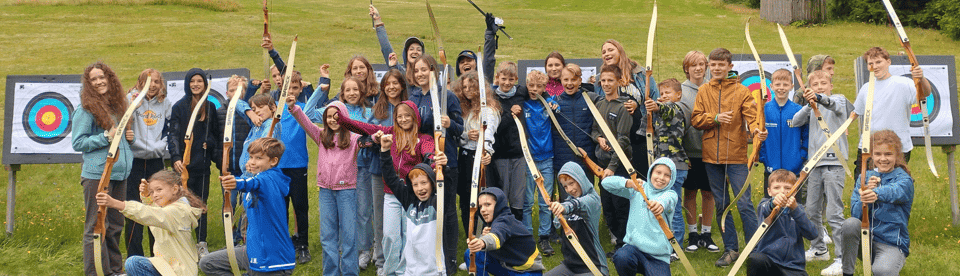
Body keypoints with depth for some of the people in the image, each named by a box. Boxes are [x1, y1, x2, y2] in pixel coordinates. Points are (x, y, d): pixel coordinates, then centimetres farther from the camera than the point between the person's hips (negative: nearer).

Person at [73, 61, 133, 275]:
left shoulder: (118, 106, 15)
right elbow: (78, 143, -10)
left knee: (115, 225, 14)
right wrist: (107, 137, -17)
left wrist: (129, 137, 5)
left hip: (120, 173, 7)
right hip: (97, 174, -7)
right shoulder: (85, 109, -6)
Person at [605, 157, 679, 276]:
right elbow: (606, 183, -1)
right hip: (634, 246, 0)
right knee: (621, 257, -32)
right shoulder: (638, 189, 7)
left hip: (659, 256, 0)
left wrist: (661, 204, -51)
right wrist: (627, 183, -22)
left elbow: (667, 199, -24)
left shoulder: (671, 194, 2)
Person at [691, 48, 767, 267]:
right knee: (721, 204, 11)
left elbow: (751, 115, -12)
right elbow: (695, 119, 3)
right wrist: (715, 118, -13)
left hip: (736, 155, -4)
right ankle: (731, 249, 21)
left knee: (744, 204, -6)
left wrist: (757, 129, -32)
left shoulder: (741, 91, -2)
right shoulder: (703, 91, 8)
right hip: (711, 155, 4)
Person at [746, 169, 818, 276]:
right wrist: (773, 203, -48)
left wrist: (795, 209, -24)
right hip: (766, 258, -2)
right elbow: (764, 210, -23)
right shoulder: (765, 204, 4)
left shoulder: (798, 209, 9)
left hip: (792, 266, 2)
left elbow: (812, 235, -9)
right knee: (755, 259, -34)